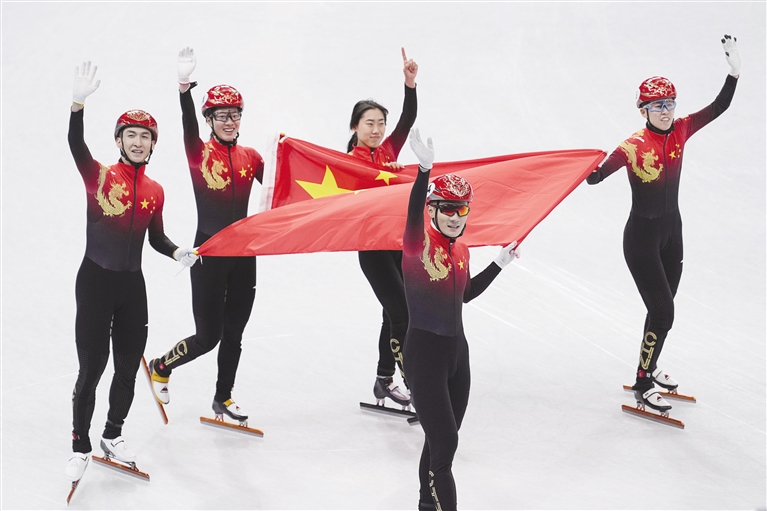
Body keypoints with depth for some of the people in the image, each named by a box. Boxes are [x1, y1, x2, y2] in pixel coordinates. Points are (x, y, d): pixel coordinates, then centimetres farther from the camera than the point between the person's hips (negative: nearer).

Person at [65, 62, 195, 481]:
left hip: (133, 285, 5)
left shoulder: (155, 191, 7)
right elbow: (76, 144, -25)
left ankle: (113, 436, 31)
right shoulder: (99, 176, -6)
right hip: (95, 281, -5)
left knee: (128, 368, 11)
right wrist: (79, 103, -42)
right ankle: (80, 448, 10)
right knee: (91, 368, -5)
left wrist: (177, 253, -4)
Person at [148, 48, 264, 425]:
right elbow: (189, 126, -27)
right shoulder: (200, 153, -7)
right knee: (208, 336, -3)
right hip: (208, 253, -5)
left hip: (243, 253, 5)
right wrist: (184, 86, -42)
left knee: (234, 333, 12)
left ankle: (223, 398, 28)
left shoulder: (250, 157, 7)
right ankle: (161, 368, 24)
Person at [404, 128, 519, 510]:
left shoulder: (460, 252, 7)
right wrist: (424, 170, -53)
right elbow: (413, 216, -37)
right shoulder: (419, 245, -15)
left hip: (457, 349, 7)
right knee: (445, 442, -10)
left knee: (442, 440, 17)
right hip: (424, 353, -7)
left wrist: (500, 263, 20)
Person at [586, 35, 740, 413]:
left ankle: (649, 367, 40)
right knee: (663, 313, -8)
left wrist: (734, 71, -6)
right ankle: (642, 389, 3)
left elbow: (719, 107, 4)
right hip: (642, 238, -7)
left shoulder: (680, 131, -3)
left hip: (671, 232, 7)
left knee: (663, 309, 19)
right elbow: (596, 176, -27)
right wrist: (593, 166, -49)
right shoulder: (634, 146, -22)